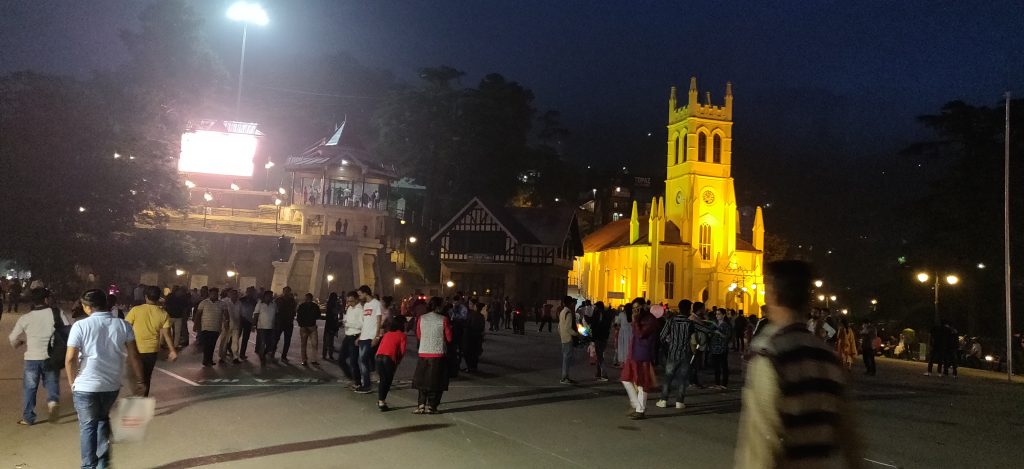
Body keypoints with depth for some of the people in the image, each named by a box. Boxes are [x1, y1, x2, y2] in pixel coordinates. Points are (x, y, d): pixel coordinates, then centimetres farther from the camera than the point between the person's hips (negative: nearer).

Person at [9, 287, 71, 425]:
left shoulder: (25, 318, -1)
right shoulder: (58, 313, -6)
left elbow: (13, 338, 5)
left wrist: (19, 343, 27)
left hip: (32, 358, 1)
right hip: (51, 357, -1)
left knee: (29, 388, 14)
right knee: (52, 383, 16)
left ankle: (28, 418, 20)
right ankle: (53, 401, -13)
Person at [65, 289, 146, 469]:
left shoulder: (81, 326, -10)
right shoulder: (123, 325, -1)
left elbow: (70, 359, -13)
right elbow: (134, 356, -1)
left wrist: (72, 383, 2)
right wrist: (139, 381, 7)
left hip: (86, 386, -3)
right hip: (112, 385, 3)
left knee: (87, 426, 12)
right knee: (103, 419, 24)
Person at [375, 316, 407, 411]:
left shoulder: (387, 334, 23)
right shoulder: (402, 335, 8)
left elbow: (381, 346, 18)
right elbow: (402, 350, 3)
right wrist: (398, 360, 16)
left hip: (379, 356, 5)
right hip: (390, 358, -5)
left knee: (383, 379, 19)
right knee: (388, 381, 6)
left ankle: (380, 400, 23)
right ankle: (381, 401, 1)